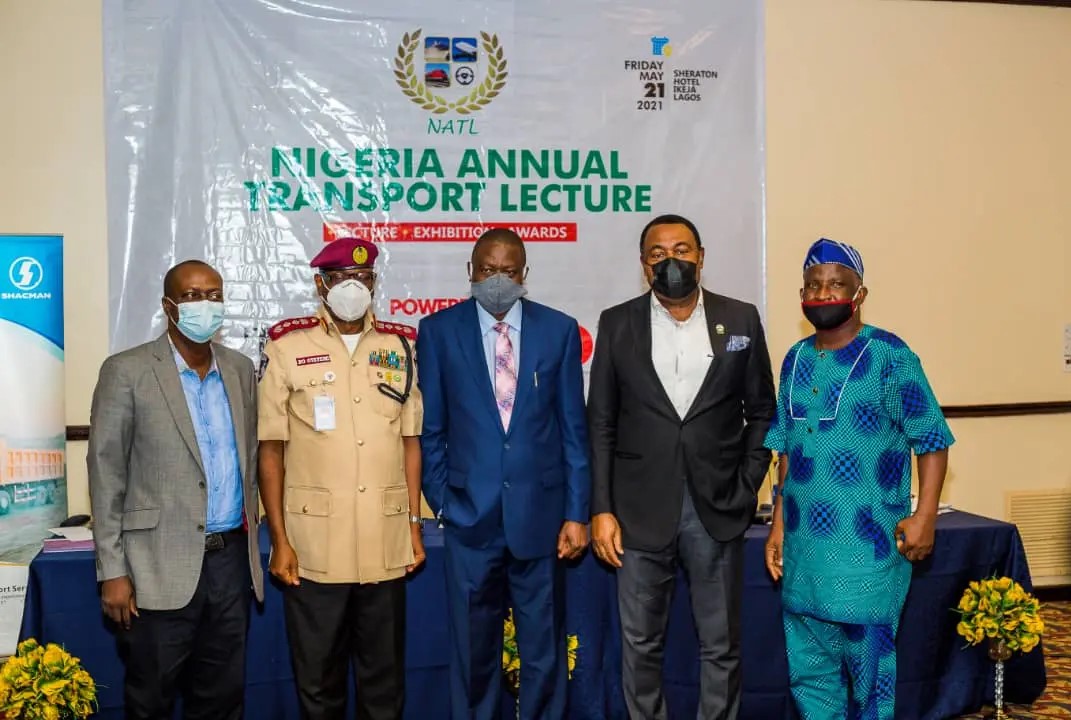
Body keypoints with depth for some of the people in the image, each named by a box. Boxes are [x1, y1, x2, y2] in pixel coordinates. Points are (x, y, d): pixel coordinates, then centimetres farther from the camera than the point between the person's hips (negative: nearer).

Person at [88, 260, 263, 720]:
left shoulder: (240, 369, 9)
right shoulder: (127, 371, -6)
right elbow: (106, 474, -7)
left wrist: (249, 533, 12)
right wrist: (113, 571, -9)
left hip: (231, 559, 4)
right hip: (161, 566, -4)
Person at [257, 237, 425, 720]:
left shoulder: (402, 345, 8)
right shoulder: (287, 346, -1)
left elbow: (410, 441, 10)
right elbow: (271, 449, -1)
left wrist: (415, 524, 6)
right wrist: (278, 540, -4)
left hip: (386, 545, 2)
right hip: (313, 546, -2)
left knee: (385, 679, 13)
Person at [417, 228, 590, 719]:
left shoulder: (559, 329, 1)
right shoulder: (439, 330, 0)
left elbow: (573, 428, 2)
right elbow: (431, 428, 4)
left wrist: (576, 513, -1)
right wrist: (440, 502, 0)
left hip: (540, 511, 0)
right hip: (470, 513, 0)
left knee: (544, 647, 12)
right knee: (472, 649, 13)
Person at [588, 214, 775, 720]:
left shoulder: (741, 320, 2)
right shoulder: (617, 323, 2)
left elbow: (761, 412, 7)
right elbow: (601, 424, 1)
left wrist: (746, 490, -1)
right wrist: (601, 508, -4)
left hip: (717, 508, 0)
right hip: (641, 509, 0)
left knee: (720, 645, 11)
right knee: (640, 644, 10)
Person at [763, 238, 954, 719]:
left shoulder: (889, 356, -7)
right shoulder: (795, 360, 9)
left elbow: (932, 440, -7)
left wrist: (924, 515, -16)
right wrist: (778, 523, 12)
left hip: (867, 543, -5)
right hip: (805, 542, 6)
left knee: (868, 659, 5)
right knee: (807, 665, 15)